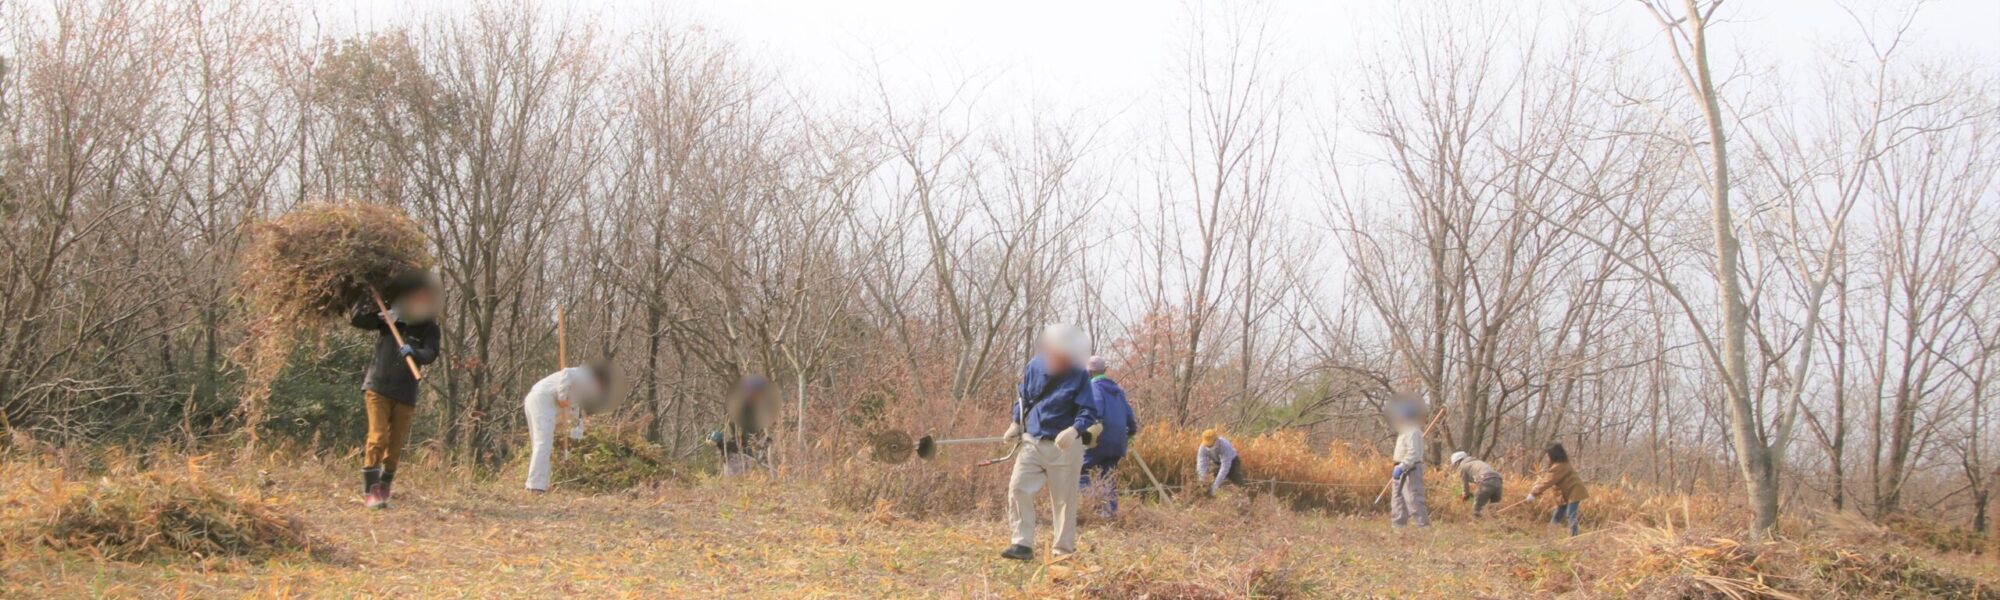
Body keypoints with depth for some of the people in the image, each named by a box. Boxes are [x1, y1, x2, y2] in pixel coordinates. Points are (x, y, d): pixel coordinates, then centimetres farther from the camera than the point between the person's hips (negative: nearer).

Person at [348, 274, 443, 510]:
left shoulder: (430, 330, 0)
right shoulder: (388, 318, 0)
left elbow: (430, 355, -16)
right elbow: (355, 320, -3)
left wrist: (413, 352, -36)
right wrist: (375, 307, -18)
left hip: (405, 395, 2)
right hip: (378, 388, -2)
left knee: (396, 445, 5)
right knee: (378, 437, -13)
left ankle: (384, 490, 19)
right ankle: (369, 491, -11)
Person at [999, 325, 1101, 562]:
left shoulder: (1078, 376, -8)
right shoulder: (1034, 367, 0)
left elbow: (1088, 412, -9)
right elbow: (1023, 399, 14)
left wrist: (1074, 430, -27)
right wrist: (1016, 424, 2)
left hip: (1064, 447, -3)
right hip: (1031, 442, 3)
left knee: (1064, 499, 4)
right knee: (1018, 488, -10)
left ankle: (1063, 550, 15)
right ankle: (1023, 544, -7)